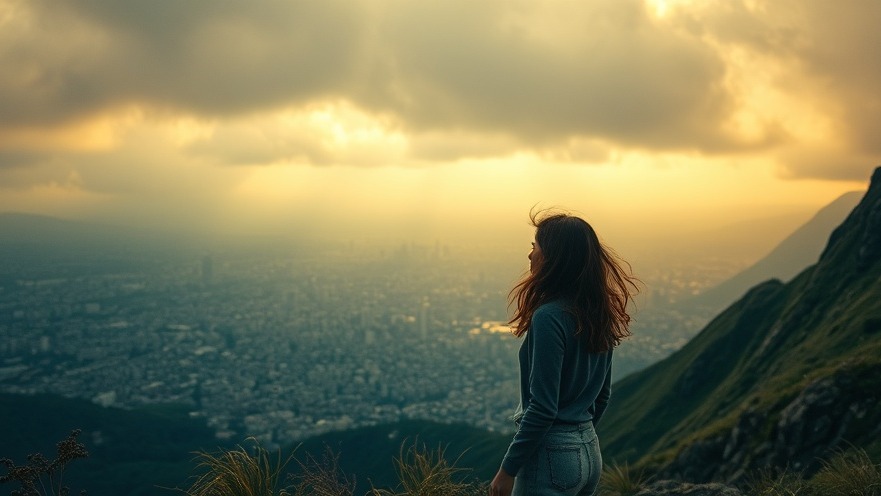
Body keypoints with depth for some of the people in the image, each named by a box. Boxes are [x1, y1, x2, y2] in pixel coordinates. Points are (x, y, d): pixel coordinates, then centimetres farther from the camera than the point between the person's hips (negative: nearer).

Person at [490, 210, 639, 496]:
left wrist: (508, 469, -14)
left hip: (552, 454, -8)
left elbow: (543, 406, -20)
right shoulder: (597, 314, 6)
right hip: (590, 452, 8)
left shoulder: (549, 317, -19)